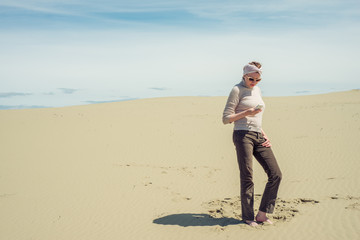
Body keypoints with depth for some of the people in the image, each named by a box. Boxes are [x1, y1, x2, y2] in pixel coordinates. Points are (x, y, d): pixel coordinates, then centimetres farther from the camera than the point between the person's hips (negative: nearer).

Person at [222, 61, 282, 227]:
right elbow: (226, 118, -5)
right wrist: (246, 113, -17)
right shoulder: (237, 90, -2)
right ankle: (247, 217, 10)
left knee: (276, 175, -1)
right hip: (243, 136, -7)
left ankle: (262, 214, 8)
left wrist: (264, 135, 15)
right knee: (247, 178, -5)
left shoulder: (257, 90, 20)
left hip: (258, 137, 7)